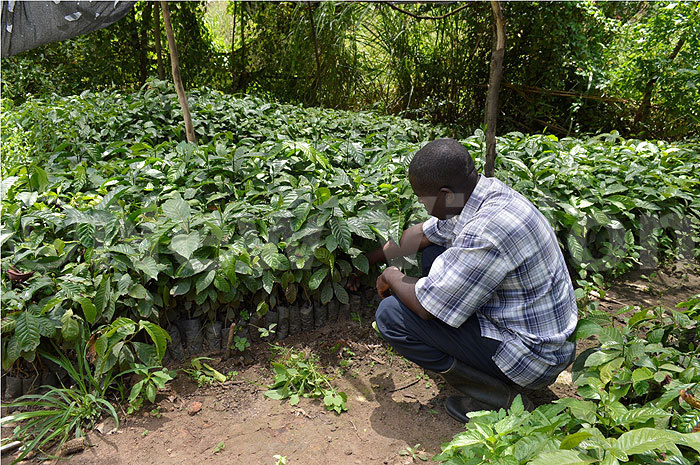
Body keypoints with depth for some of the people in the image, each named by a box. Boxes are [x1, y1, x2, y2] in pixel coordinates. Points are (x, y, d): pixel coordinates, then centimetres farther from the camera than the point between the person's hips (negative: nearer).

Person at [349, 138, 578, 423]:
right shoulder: (488, 192, -2)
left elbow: (425, 306, -27)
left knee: (392, 314, -15)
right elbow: (422, 234, 12)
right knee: (434, 255, 16)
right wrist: (368, 260, 20)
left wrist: (392, 277, -5)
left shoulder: (485, 232, -33)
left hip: (534, 358, -9)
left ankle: (497, 395, -4)